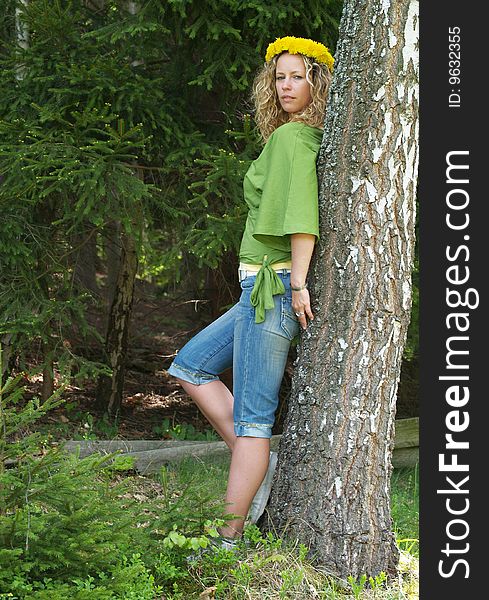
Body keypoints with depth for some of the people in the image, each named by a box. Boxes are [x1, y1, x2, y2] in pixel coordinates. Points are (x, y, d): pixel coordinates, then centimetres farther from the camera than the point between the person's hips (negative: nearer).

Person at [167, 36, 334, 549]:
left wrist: (298, 283, -24)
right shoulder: (312, 139, 15)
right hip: (266, 288, 10)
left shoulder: (290, 137, -11)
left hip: (275, 285, -10)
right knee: (190, 366, 17)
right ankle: (257, 462, 10)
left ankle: (229, 539, 0)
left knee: (252, 413, -5)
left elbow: (302, 215, -23)